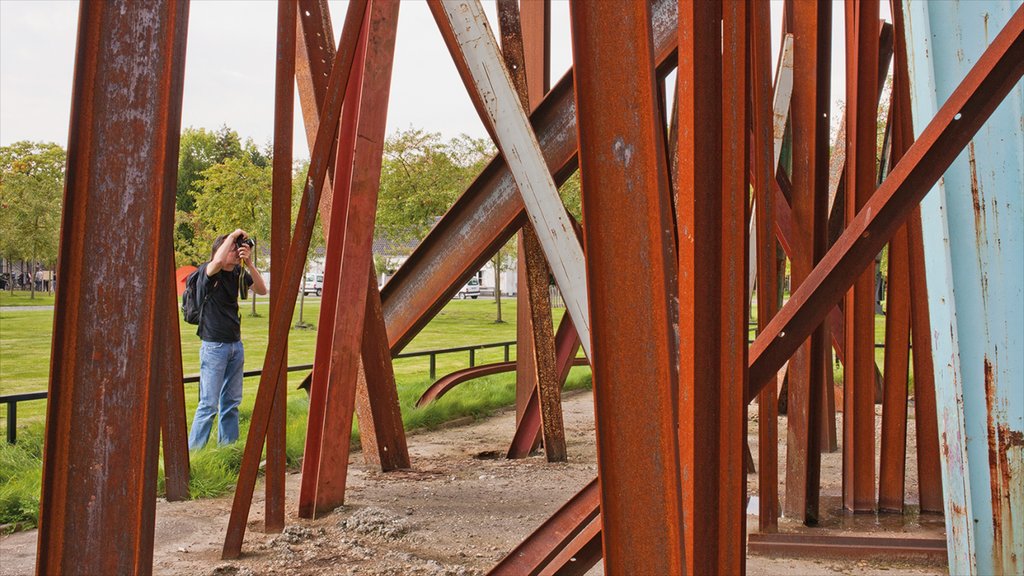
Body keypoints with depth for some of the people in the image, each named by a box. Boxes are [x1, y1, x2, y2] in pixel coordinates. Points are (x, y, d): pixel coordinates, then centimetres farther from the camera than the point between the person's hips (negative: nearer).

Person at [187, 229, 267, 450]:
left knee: (232, 401, 12)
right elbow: (217, 261, -34)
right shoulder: (207, 272, -11)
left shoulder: (238, 273, 6)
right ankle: (193, 451, 0)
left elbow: (262, 290, 2)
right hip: (214, 345, -7)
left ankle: (228, 447, 21)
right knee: (209, 403, -8)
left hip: (235, 345, 7)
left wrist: (249, 262, -8)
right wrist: (233, 236, -22)